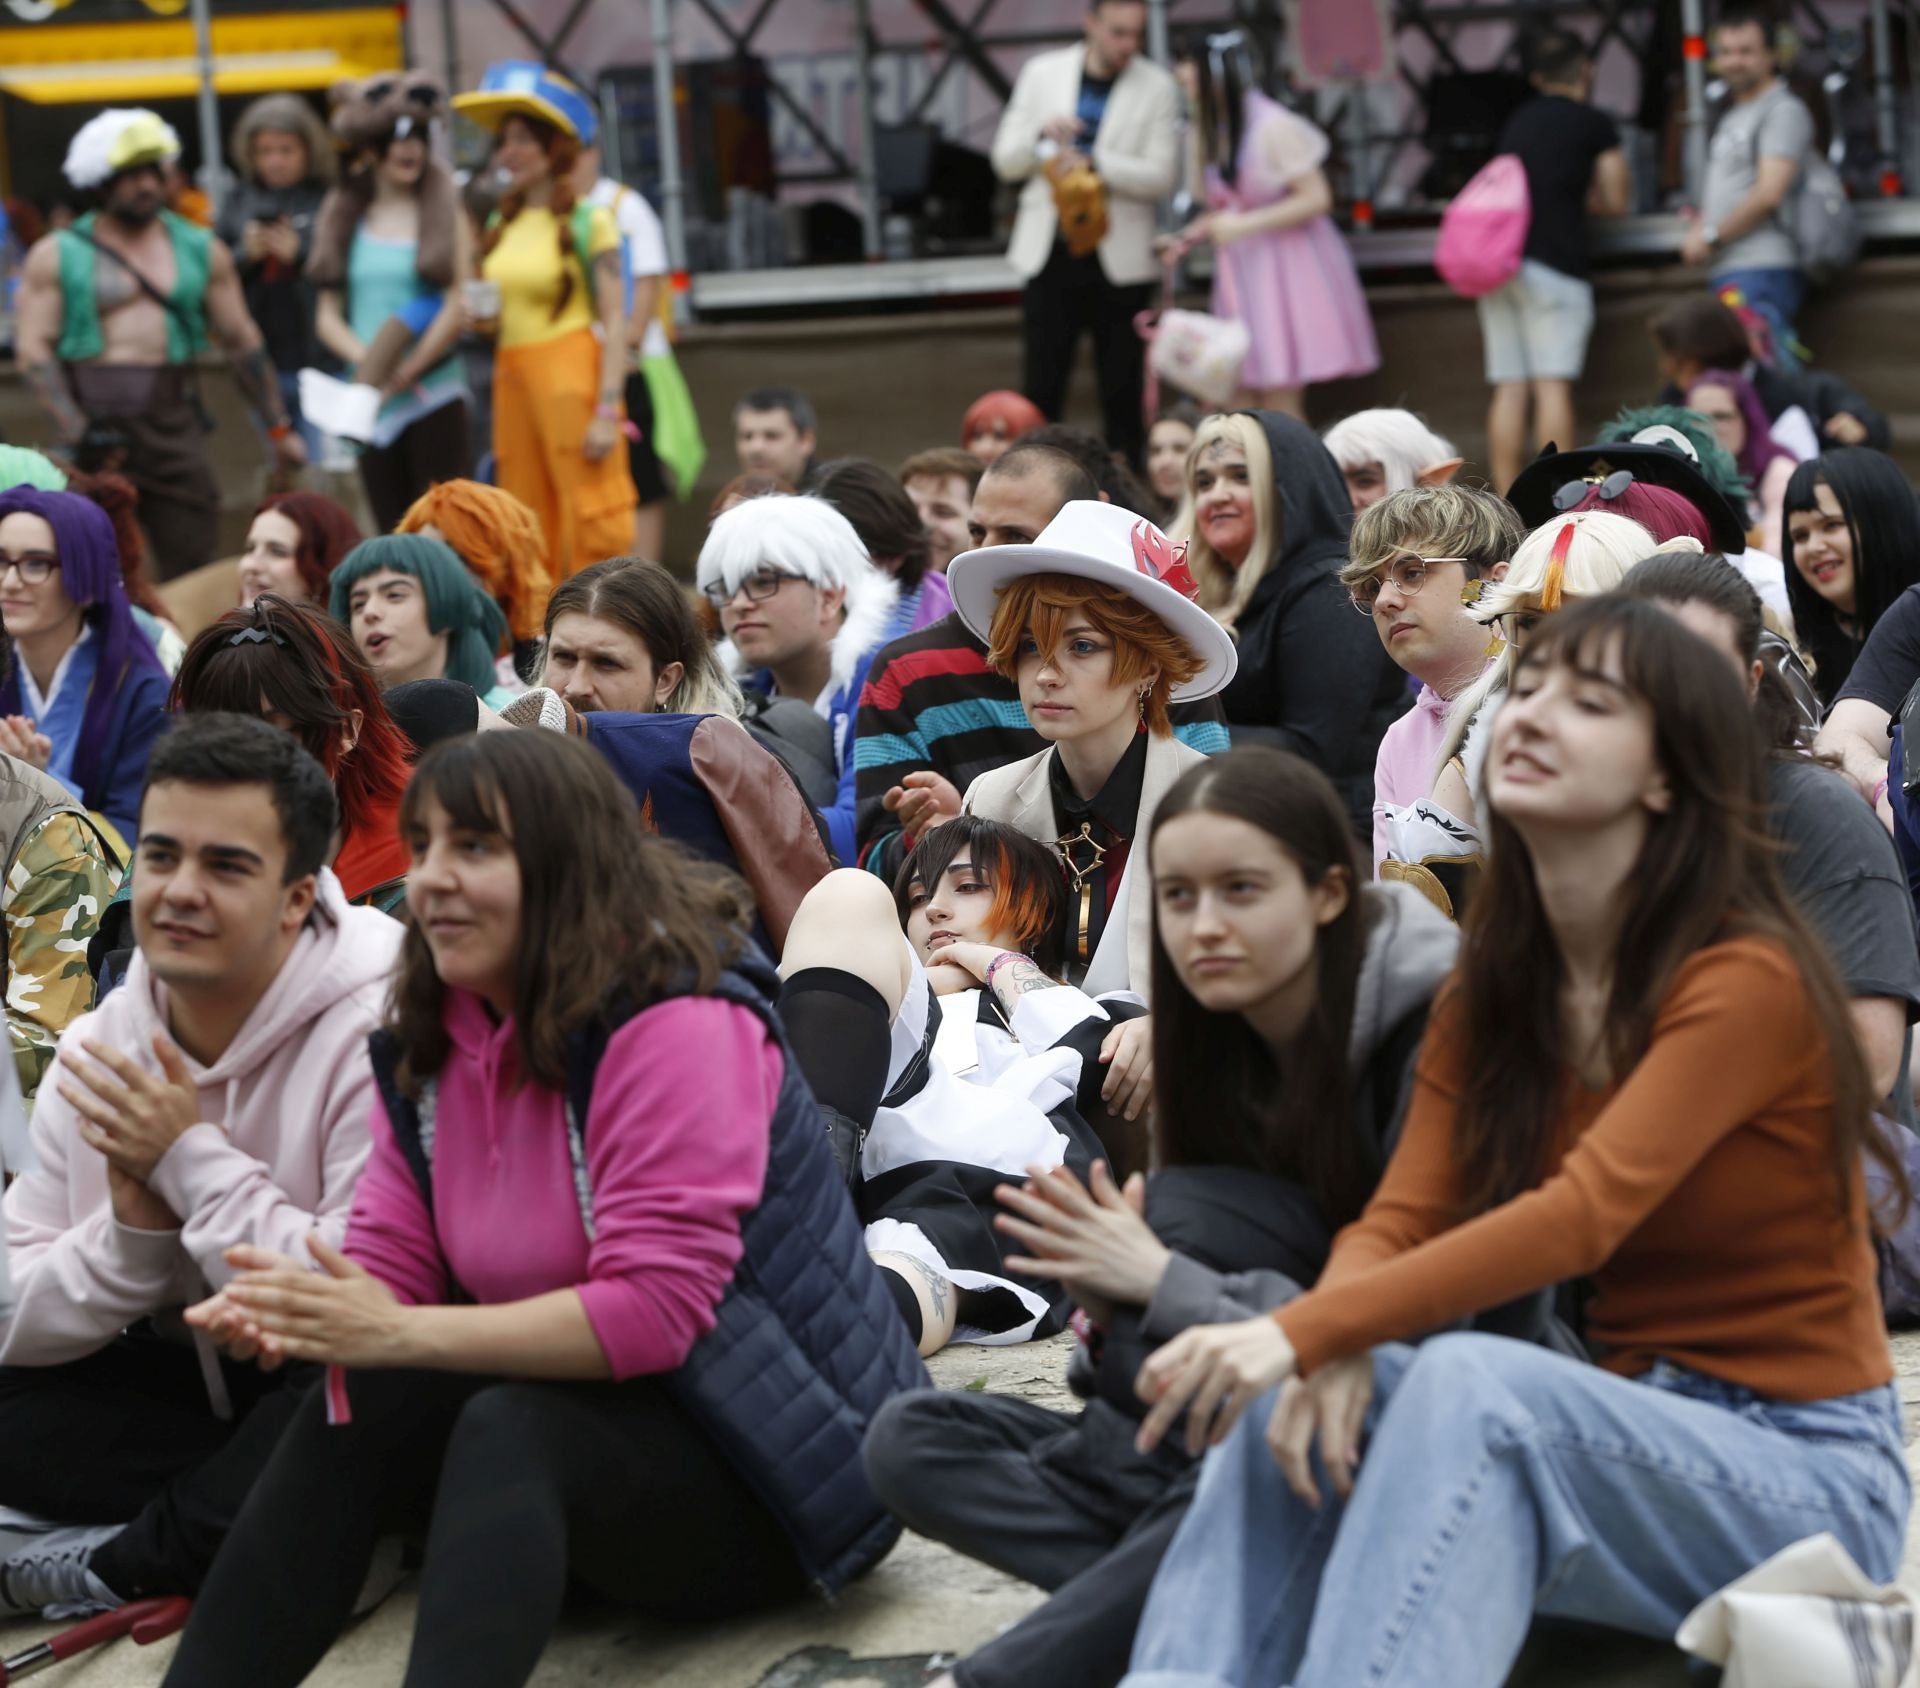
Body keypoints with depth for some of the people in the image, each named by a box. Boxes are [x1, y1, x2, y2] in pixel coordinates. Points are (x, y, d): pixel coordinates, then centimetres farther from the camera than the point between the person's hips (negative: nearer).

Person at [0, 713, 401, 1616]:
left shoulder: (375, 1032, -20)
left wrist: (191, 1161, -23)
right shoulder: (97, 1053, -2)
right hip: (198, 1387, 5)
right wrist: (134, 1224, -22)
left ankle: (112, 1565, -13)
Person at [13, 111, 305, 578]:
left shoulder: (202, 251, 12)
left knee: (192, 567, 0)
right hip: (93, 417, -2)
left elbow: (242, 342, 14)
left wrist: (278, 429, 12)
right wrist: (74, 431, -15)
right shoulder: (56, 256, 4)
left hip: (173, 419, 3)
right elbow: (33, 349, -4)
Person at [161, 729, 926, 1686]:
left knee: (510, 1431, -33)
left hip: (784, 1468, -7)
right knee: (360, 1404, -17)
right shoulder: (430, 1038, 5)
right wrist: (292, 1312, -22)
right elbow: (390, 1263, 2)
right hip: (606, 1420, 7)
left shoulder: (675, 1023, -20)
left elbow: (654, 1310, -26)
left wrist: (399, 1333, -28)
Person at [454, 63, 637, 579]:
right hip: (512, 375, 7)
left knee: (589, 519, -8)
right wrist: (484, 320, 1)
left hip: (571, 374, -7)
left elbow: (614, 322, -9)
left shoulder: (588, 222, -5)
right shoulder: (503, 224, 13)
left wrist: (608, 410, -16)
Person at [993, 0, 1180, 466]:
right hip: (1049, 253, 1)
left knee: (1123, 390, 3)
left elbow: (1161, 177, -7)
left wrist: (1092, 163, -19)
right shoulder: (1041, 73, 5)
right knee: (1040, 389, 2)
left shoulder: (1157, 87, 0)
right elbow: (1005, 162, 7)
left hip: (1119, 259, -1)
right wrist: (1041, 135, -14)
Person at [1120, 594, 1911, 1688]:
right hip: (1634, 1435, 6)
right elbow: (1401, 1216, -2)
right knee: (1300, 1396, -19)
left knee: (1472, 1384, -34)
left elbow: (1583, 1215, -28)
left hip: (1803, 1474, -6)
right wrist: (1334, 1348, -27)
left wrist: (1306, 1330, -37)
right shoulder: (1491, 993, 7)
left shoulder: (1748, 981, -16)